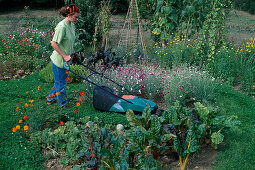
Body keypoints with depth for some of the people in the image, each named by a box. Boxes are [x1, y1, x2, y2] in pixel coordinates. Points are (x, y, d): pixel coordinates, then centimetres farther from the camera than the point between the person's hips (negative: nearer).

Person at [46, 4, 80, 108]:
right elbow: (54, 44, -24)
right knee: (61, 84, 7)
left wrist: (73, 53, 13)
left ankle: (50, 99, 41)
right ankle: (63, 106, 22)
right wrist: (65, 56, -23)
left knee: (60, 81, 22)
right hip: (59, 60, -9)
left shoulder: (72, 25, 4)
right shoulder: (62, 26, -24)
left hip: (65, 60, 9)